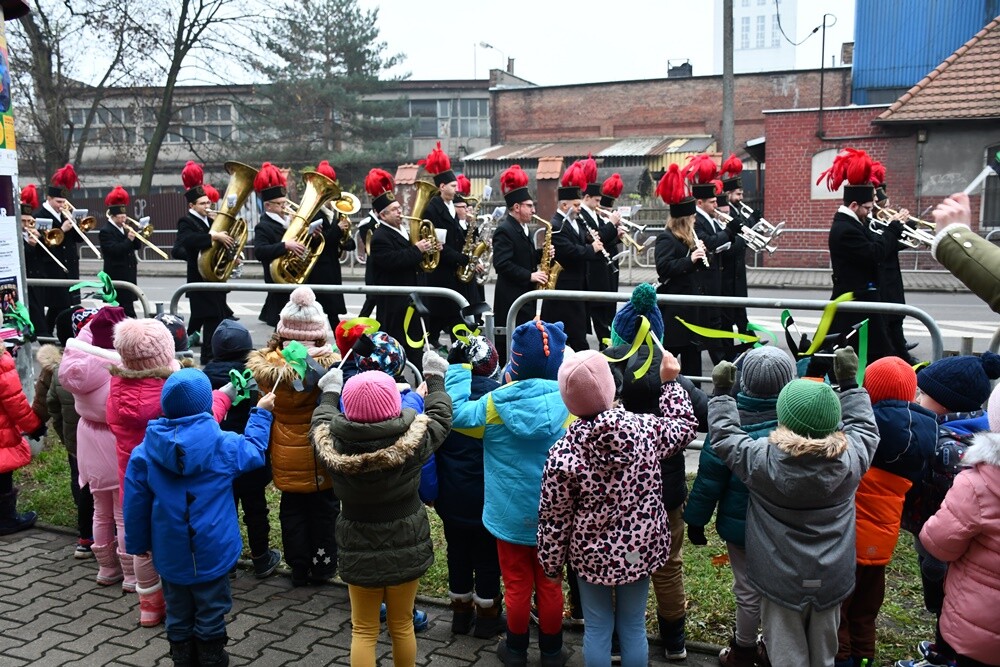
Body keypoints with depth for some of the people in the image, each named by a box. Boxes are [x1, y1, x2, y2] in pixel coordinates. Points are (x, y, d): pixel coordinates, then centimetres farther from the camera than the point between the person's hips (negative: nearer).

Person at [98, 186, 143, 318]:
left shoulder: (125, 229, 16)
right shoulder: (105, 231, -8)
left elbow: (138, 246, 14)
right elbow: (115, 250, -20)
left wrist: (134, 236, -3)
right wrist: (129, 239, -23)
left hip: (129, 274, 8)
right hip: (116, 276, -8)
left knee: (128, 305, 12)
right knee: (126, 308, -10)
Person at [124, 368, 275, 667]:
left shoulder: (146, 450, -8)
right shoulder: (221, 444, -15)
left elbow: (135, 501, -1)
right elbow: (254, 450, 5)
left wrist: (138, 542, 12)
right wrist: (261, 413, 17)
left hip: (171, 552, 3)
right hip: (212, 550, -3)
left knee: (178, 617, 18)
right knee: (210, 616, 11)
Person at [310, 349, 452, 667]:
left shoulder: (333, 445, -18)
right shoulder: (414, 439, -21)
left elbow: (320, 423, 6)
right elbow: (440, 417, 0)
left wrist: (329, 392, 23)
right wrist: (435, 378, 15)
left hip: (359, 549, 0)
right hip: (406, 546, 0)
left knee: (363, 631, 14)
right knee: (402, 625, 18)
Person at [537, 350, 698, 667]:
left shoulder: (563, 452, -23)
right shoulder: (646, 428, -17)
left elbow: (553, 519, -13)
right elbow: (685, 426, 7)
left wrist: (551, 564, 2)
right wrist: (670, 381, 16)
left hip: (592, 555, -2)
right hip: (640, 549, 2)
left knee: (597, 628, 16)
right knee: (634, 627, 19)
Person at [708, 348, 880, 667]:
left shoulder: (762, 459, -23)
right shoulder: (851, 458, -16)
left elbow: (724, 434, -6)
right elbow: (865, 426, 6)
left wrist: (722, 392, 6)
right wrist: (849, 383, 15)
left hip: (781, 581, -2)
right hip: (832, 581, 3)